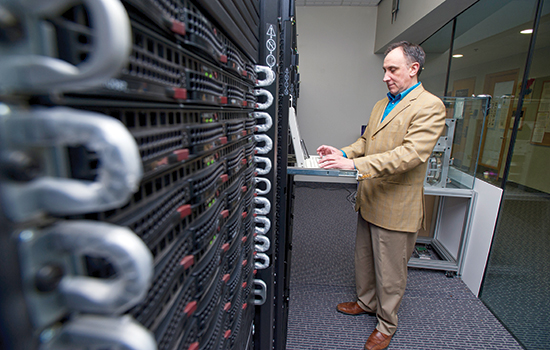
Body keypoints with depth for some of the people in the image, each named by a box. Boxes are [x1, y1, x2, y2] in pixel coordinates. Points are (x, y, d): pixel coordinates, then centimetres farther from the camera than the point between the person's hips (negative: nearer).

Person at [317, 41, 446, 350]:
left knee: (390, 273, 11)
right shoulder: (381, 105, 13)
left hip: (397, 209, -8)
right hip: (369, 201, 8)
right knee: (364, 259, 23)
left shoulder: (429, 107, -14)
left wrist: (355, 164, -32)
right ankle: (366, 302, 47)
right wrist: (343, 153, -3)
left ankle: (386, 324, 35)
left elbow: (411, 154, -26)